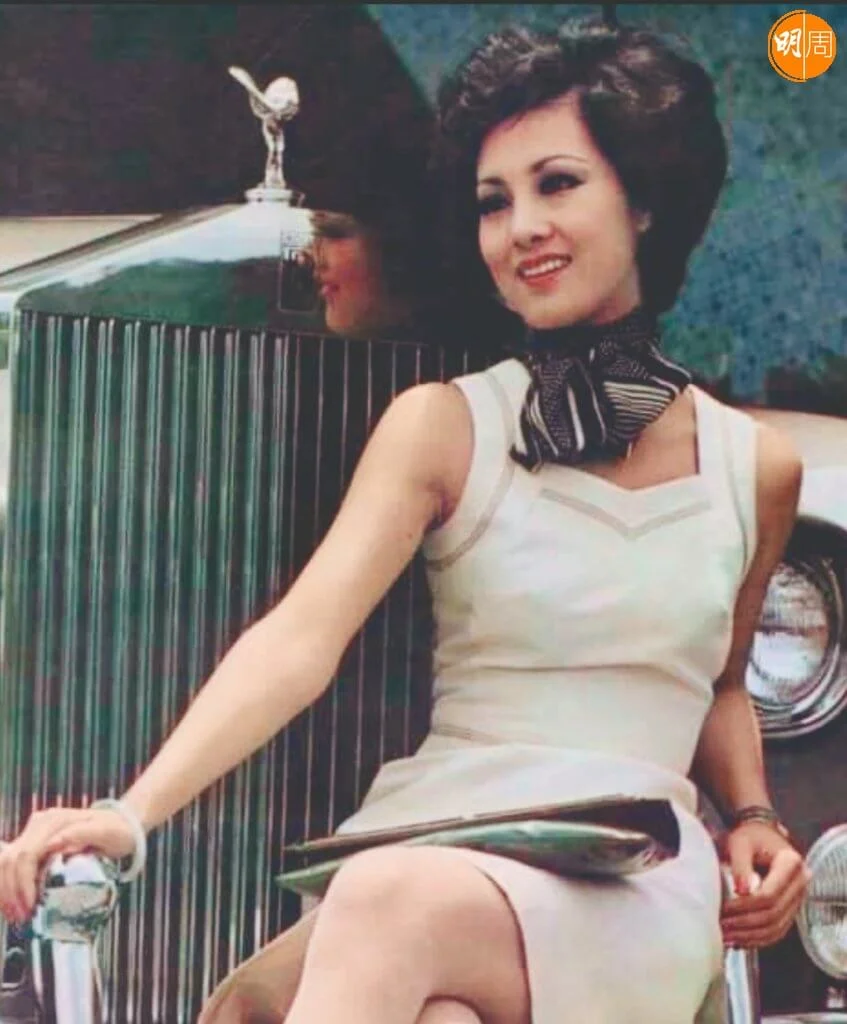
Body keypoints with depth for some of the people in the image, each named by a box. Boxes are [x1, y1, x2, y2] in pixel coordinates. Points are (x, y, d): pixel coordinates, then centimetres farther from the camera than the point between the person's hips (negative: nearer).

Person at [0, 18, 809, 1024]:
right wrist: (133, 811, -25)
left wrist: (753, 818, 10)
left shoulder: (757, 468, 12)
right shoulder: (442, 425, 5)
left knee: (391, 904, -35)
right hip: (434, 842, -1)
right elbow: (302, 633, -10)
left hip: (636, 880, 1)